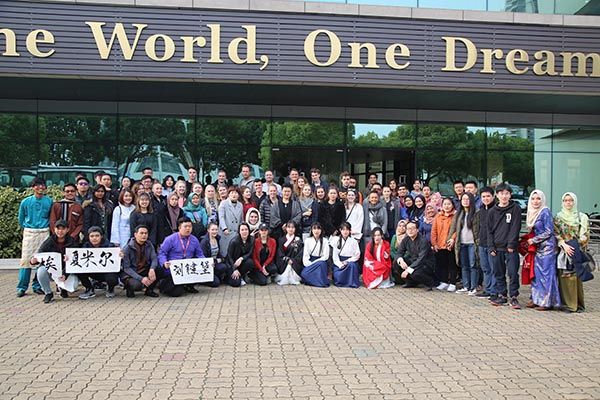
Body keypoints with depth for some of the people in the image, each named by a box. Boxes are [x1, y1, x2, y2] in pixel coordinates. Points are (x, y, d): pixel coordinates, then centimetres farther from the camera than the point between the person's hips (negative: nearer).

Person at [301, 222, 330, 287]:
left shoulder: (324, 241, 0)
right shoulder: (308, 240, 6)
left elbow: (325, 256, -5)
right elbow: (305, 255, 1)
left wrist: (313, 263, -14)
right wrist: (308, 264, -18)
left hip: (321, 261, -1)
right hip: (310, 262, 1)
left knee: (321, 264, -37)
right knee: (304, 274, -28)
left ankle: (321, 281, -21)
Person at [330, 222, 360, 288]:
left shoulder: (353, 241, 0)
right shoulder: (337, 240, 4)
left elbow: (357, 255, -1)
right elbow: (335, 255, 0)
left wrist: (347, 261, -11)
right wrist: (340, 264, -15)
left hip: (351, 261, 0)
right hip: (339, 262, 1)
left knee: (352, 265, -35)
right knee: (337, 277, -25)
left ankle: (352, 282, -18)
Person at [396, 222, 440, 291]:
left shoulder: (423, 241, -23)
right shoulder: (405, 240, -2)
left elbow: (421, 259, -30)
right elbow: (399, 253, 1)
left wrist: (408, 270, -36)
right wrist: (401, 260, -24)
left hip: (426, 264, -7)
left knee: (415, 273, -35)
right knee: (396, 262, -10)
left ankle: (434, 283, -6)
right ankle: (411, 282, 6)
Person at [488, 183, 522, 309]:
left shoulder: (515, 208, 0)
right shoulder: (492, 211, 9)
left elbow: (515, 227, -6)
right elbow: (489, 230, 8)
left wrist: (511, 244, -13)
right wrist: (491, 247, 0)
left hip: (511, 248, -3)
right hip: (497, 248, 3)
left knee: (513, 273, -5)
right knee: (499, 274, 8)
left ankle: (514, 297, 3)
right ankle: (501, 295, 17)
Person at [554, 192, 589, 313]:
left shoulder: (582, 217, 9)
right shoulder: (558, 217, 8)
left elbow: (585, 235, 5)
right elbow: (556, 234, 1)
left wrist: (577, 247, -9)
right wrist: (564, 245, -12)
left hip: (577, 252, 0)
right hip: (563, 250, 0)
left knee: (577, 276, -3)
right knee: (565, 276, -4)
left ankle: (579, 304, 6)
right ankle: (568, 304, 1)